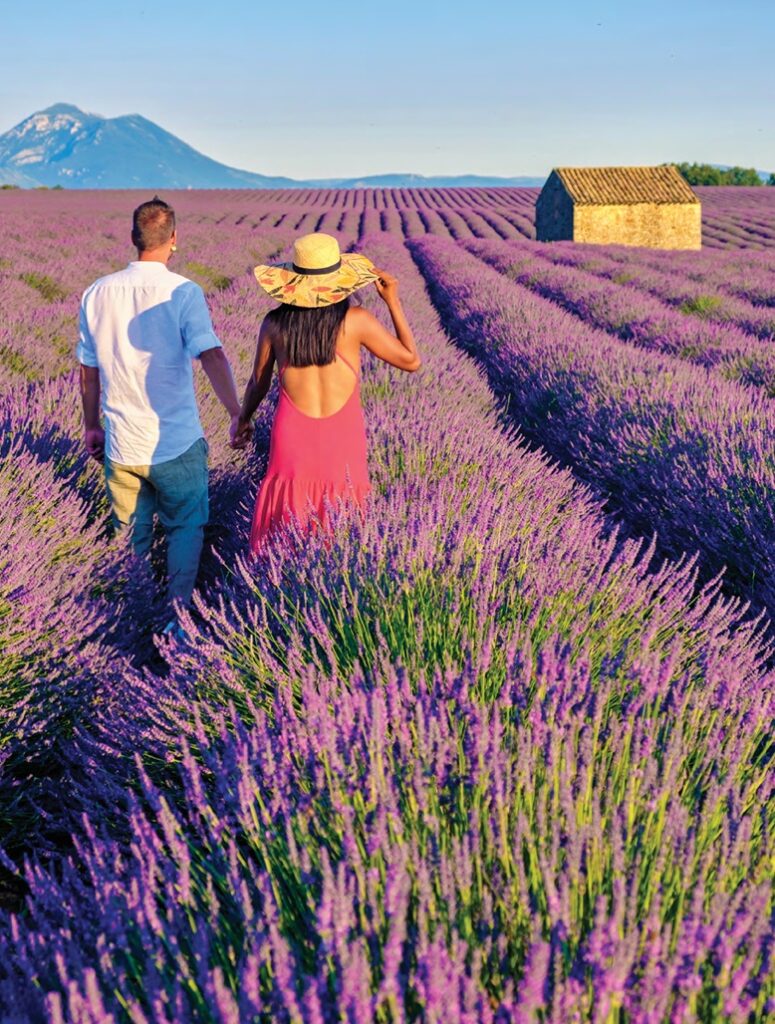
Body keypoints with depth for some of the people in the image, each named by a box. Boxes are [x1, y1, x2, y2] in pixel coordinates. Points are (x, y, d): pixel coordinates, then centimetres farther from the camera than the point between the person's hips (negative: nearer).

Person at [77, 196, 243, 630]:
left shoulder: (97, 295, 1)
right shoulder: (183, 292, -12)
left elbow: (88, 370, 9)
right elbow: (212, 356, -26)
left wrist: (92, 426, 19)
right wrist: (237, 412, -27)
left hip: (121, 446, 4)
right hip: (176, 446, -4)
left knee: (131, 535, 20)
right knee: (186, 528, 15)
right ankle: (178, 613, 15)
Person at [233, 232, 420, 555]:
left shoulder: (275, 323, -3)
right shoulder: (355, 320, -8)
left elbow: (259, 383, 10)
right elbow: (411, 361, 2)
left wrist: (242, 420, 28)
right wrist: (393, 301, 7)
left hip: (292, 439, 1)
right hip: (342, 443, -1)